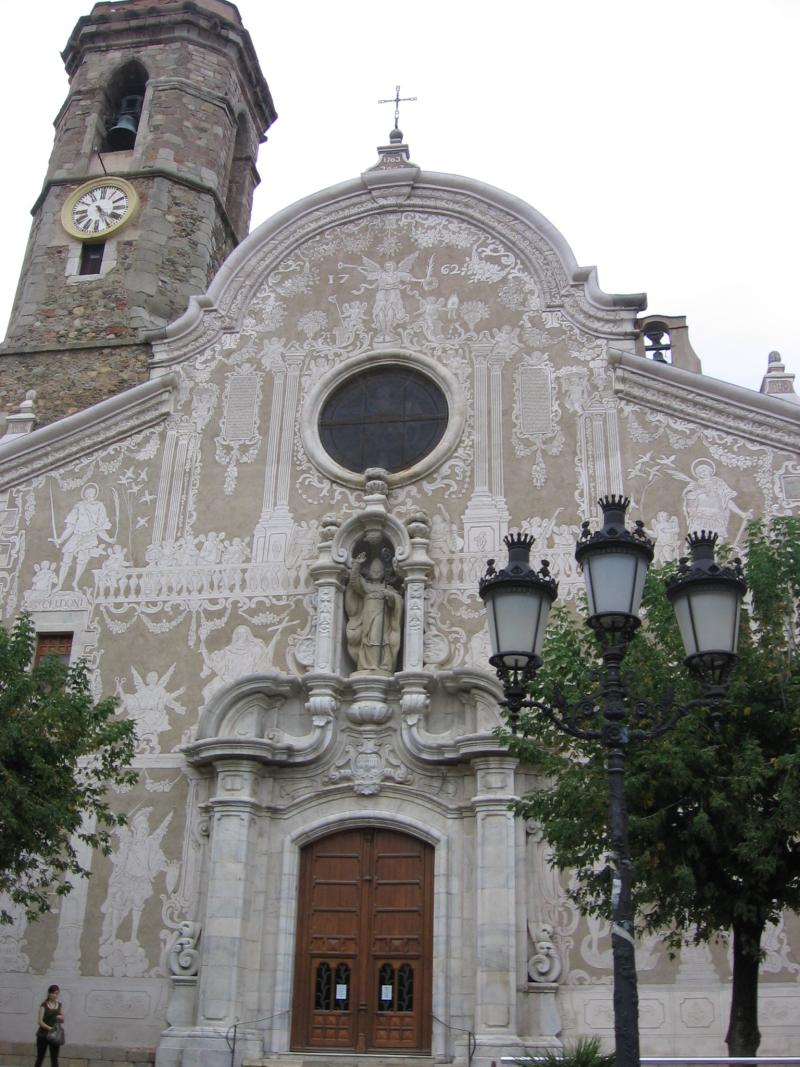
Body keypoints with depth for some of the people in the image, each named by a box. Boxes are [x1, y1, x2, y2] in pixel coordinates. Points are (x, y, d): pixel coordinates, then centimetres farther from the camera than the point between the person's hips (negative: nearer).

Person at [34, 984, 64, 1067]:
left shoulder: (59, 1005, 6)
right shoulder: (44, 1005, -6)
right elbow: (40, 1021, -13)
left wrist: (61, 1018, -13)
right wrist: (50, 1028, -25)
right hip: (43, 1035, -3)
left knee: (54, 1059, -1)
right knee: (40, 1058, 8)